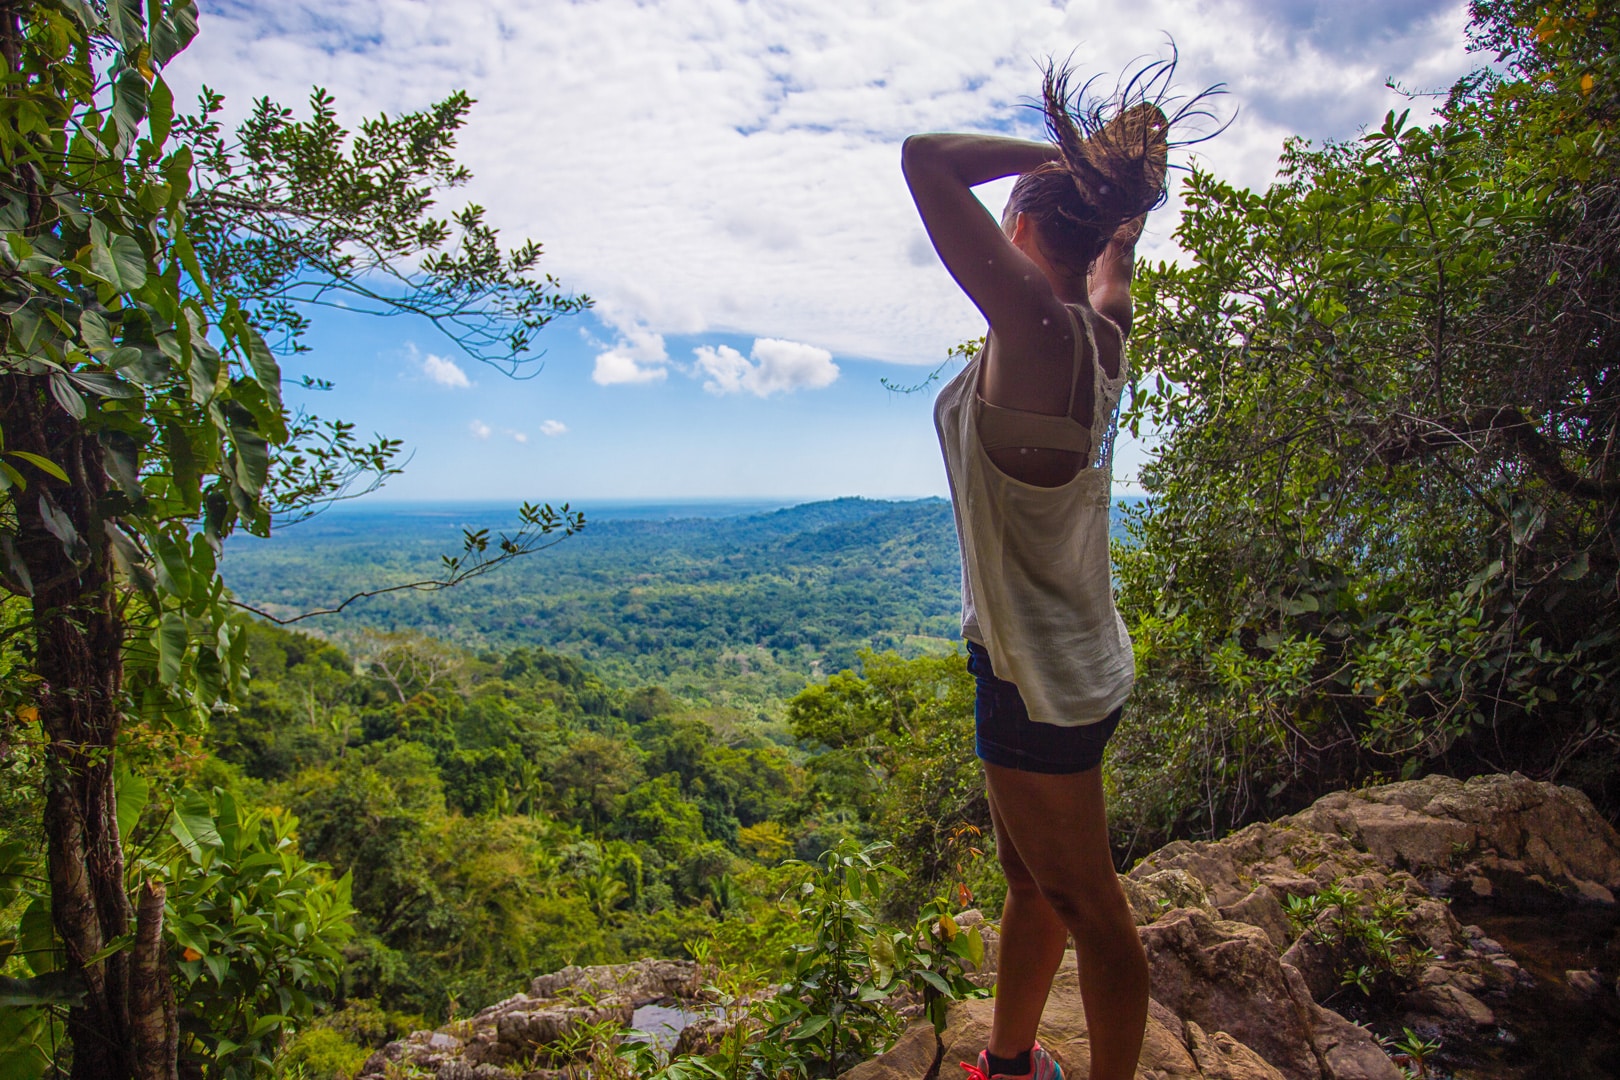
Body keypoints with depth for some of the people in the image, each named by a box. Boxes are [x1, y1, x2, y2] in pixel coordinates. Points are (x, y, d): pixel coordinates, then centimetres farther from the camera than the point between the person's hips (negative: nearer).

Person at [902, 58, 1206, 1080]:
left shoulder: (1038, 329, -21)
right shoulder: (1103, 336, 3)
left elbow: (928, 158, -25)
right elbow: (1120, 248, 26)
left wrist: (1055, 154, -13)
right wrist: (1118, 177, 20)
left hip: (1040, 678, -9)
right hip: (1075, 658, 9)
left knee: (1089, 911, 10)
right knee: (1032, 880, 25)